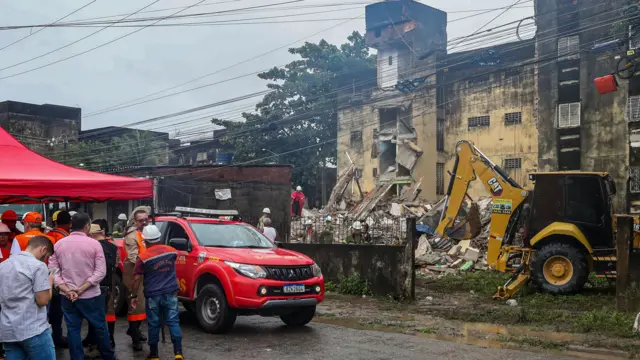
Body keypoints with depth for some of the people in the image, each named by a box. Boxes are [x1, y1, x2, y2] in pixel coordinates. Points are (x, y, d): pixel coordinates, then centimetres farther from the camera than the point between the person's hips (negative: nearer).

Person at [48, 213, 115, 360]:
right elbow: (100, 271, -14)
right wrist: (81, 289, -14)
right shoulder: (94, 244, -8)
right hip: (91, 296, -2)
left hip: (67, 297, 3)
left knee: (73, 330, 9)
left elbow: (53, 271, -3)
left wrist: (67, 290, -10)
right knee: (100, 327, 11)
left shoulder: (58, 244, 1)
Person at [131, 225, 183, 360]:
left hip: (153, 295, -2)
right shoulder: (171, 251, 3)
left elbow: (137, 279, -6)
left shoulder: (143, 257, -8)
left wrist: (134, 296, 2)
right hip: (171, 293, 2)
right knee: (173, 322, 4)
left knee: (154, 325, 8)